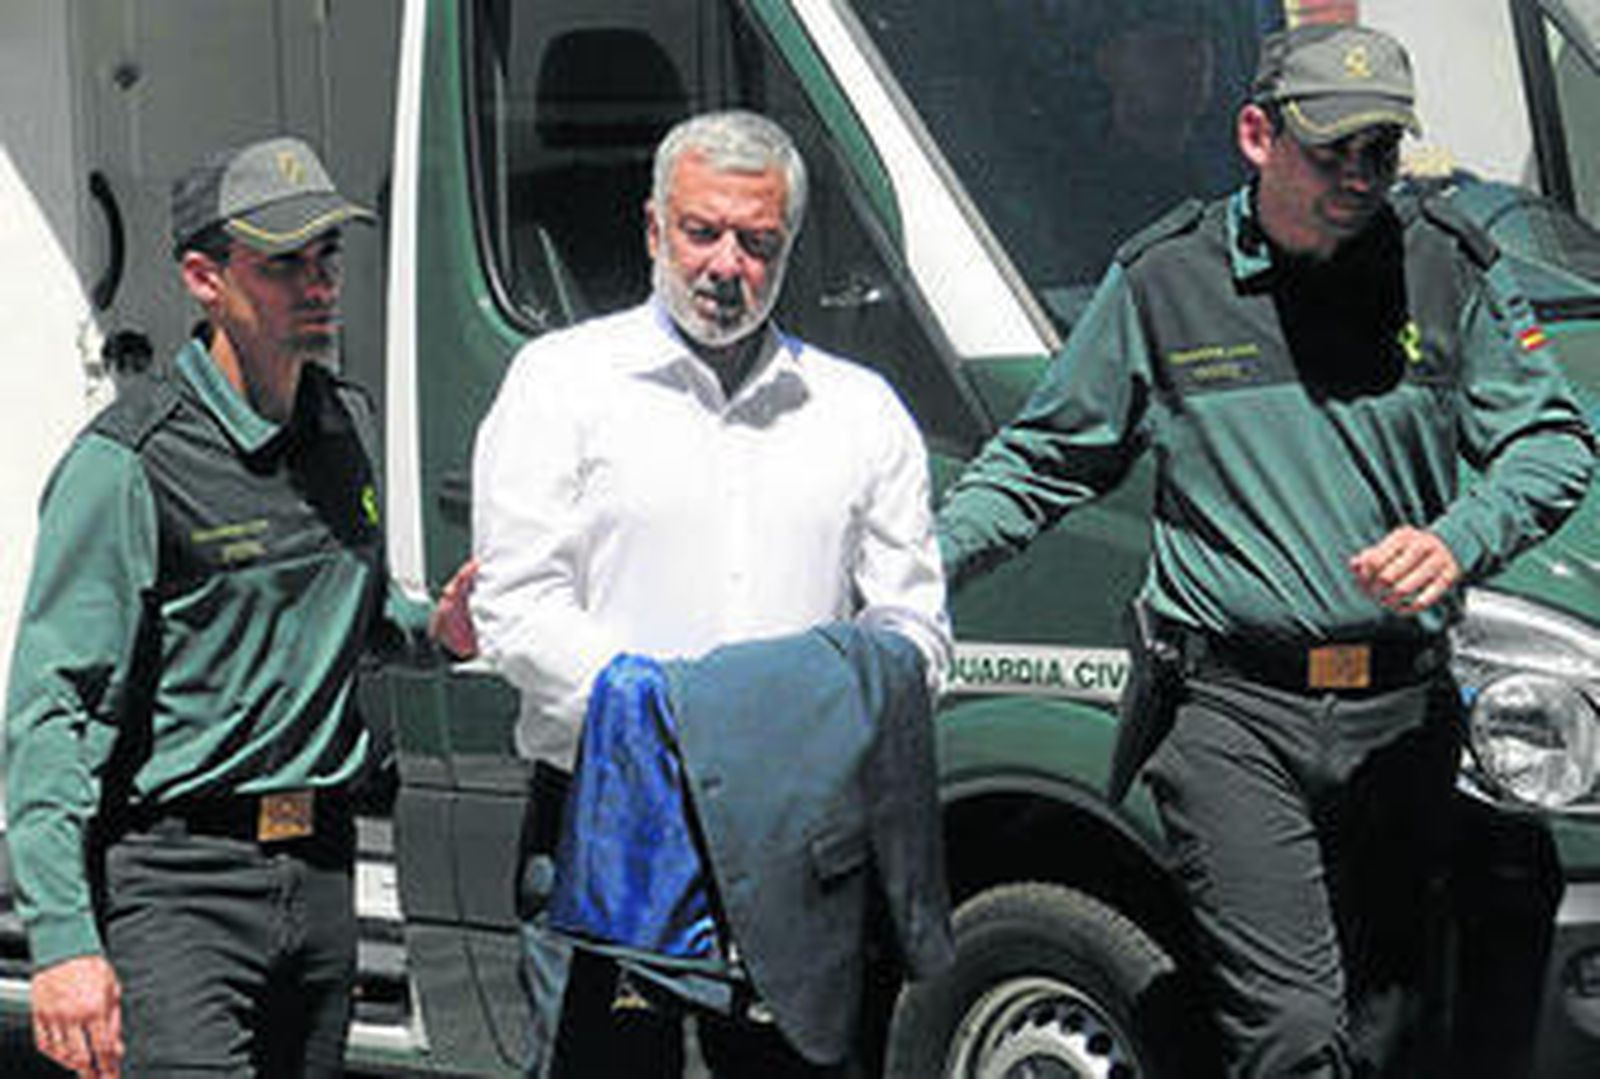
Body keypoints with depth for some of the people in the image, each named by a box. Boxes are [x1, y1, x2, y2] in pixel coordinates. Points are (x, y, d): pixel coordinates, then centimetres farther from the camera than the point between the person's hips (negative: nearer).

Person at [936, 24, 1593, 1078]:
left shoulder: (1449, 269, 5)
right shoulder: (1163, 279, 4)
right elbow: (1042, 459, 13)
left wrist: (1457, 542, -15)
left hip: (1400, 714, 2)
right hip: (1230, 713, -2)